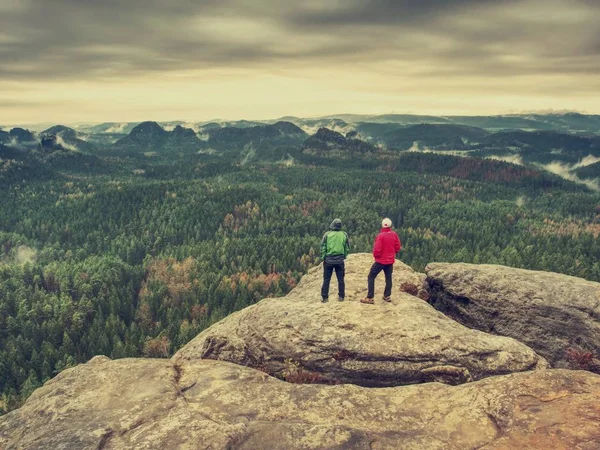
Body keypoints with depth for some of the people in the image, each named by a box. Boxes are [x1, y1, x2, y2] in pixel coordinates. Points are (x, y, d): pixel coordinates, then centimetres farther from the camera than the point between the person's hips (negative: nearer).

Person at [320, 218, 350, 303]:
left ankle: (324, 297, 8)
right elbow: (347, 248, 4)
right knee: (341, 279, 12)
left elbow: (323, 248, -4)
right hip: (340, 260, 1)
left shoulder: (327, 234, -6)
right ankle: (341, 296, 15)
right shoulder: (344, 235, 0)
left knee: (326, 280, 6)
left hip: (328, 260, -1)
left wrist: (323, 258, 6)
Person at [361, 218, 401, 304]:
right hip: (390, 260, 5)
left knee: (371, 277, 1)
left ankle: (370, 298, -4)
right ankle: (387, 296, 23)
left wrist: (375, 255, 0)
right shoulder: (394, 234, -2)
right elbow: (398, 247, 6)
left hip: (380, 260, -5)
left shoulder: (380, 235, -19)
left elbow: (376, 249, -20)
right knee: (388, 278, 18)